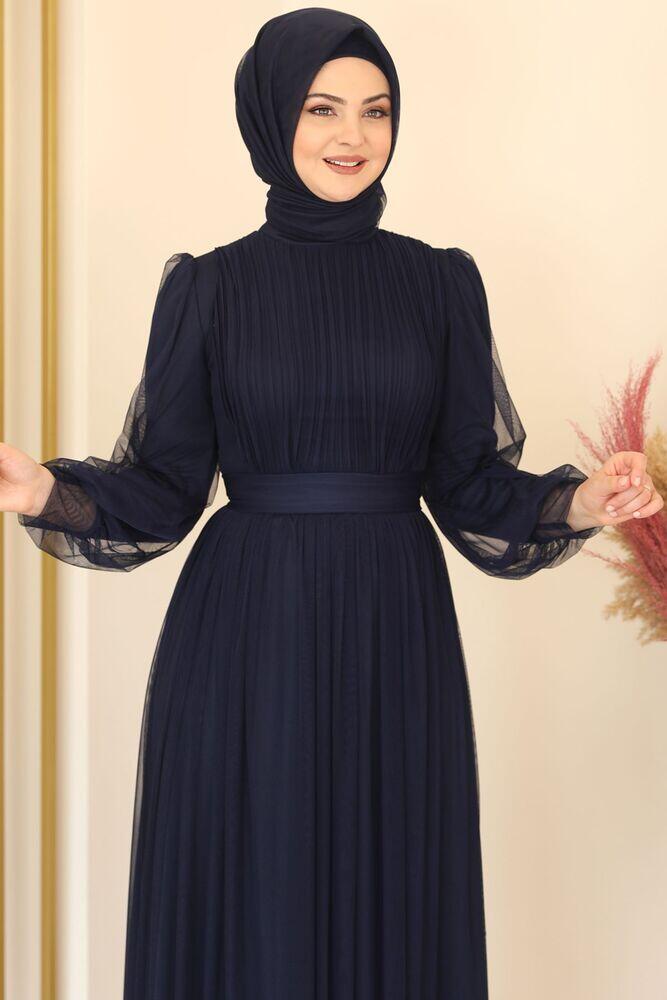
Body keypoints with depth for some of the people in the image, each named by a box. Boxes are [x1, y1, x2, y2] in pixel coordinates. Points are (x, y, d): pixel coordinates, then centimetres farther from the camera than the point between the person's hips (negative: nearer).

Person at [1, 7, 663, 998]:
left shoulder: (441, 283, 5)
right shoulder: (208, 289, 1)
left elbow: (472, 482, 5)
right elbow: (161, 486, 1)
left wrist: (576, 506, -13)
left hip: (396, 643, 1)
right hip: (246, 642, -1)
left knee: (392, 905, 8)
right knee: (246, 911, 4)